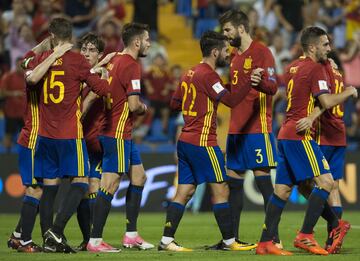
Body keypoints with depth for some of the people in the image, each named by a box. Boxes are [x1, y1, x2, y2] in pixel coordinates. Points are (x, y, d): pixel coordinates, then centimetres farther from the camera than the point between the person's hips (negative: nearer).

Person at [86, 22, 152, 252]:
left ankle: (131, 235, 19)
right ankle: (95, 241, -6)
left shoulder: (115, 61, 13)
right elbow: (133, 104, -21)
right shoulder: (131, 65, -16)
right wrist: (143, 108, 1)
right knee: (110, 185, -8)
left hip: (121, 133, 10)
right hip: (118, 134, -10)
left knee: (139, 177, 16)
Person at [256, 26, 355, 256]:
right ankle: (305, 236, -16)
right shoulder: (315, 68, -9)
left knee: (283, 190, 8)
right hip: (300, 135, -9)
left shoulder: (294, 67, 17)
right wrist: (349, 92, -2)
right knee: (325, 180, -11)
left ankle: (266, 243, 5)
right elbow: (327, 102, -18)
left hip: (286, 134, 9)